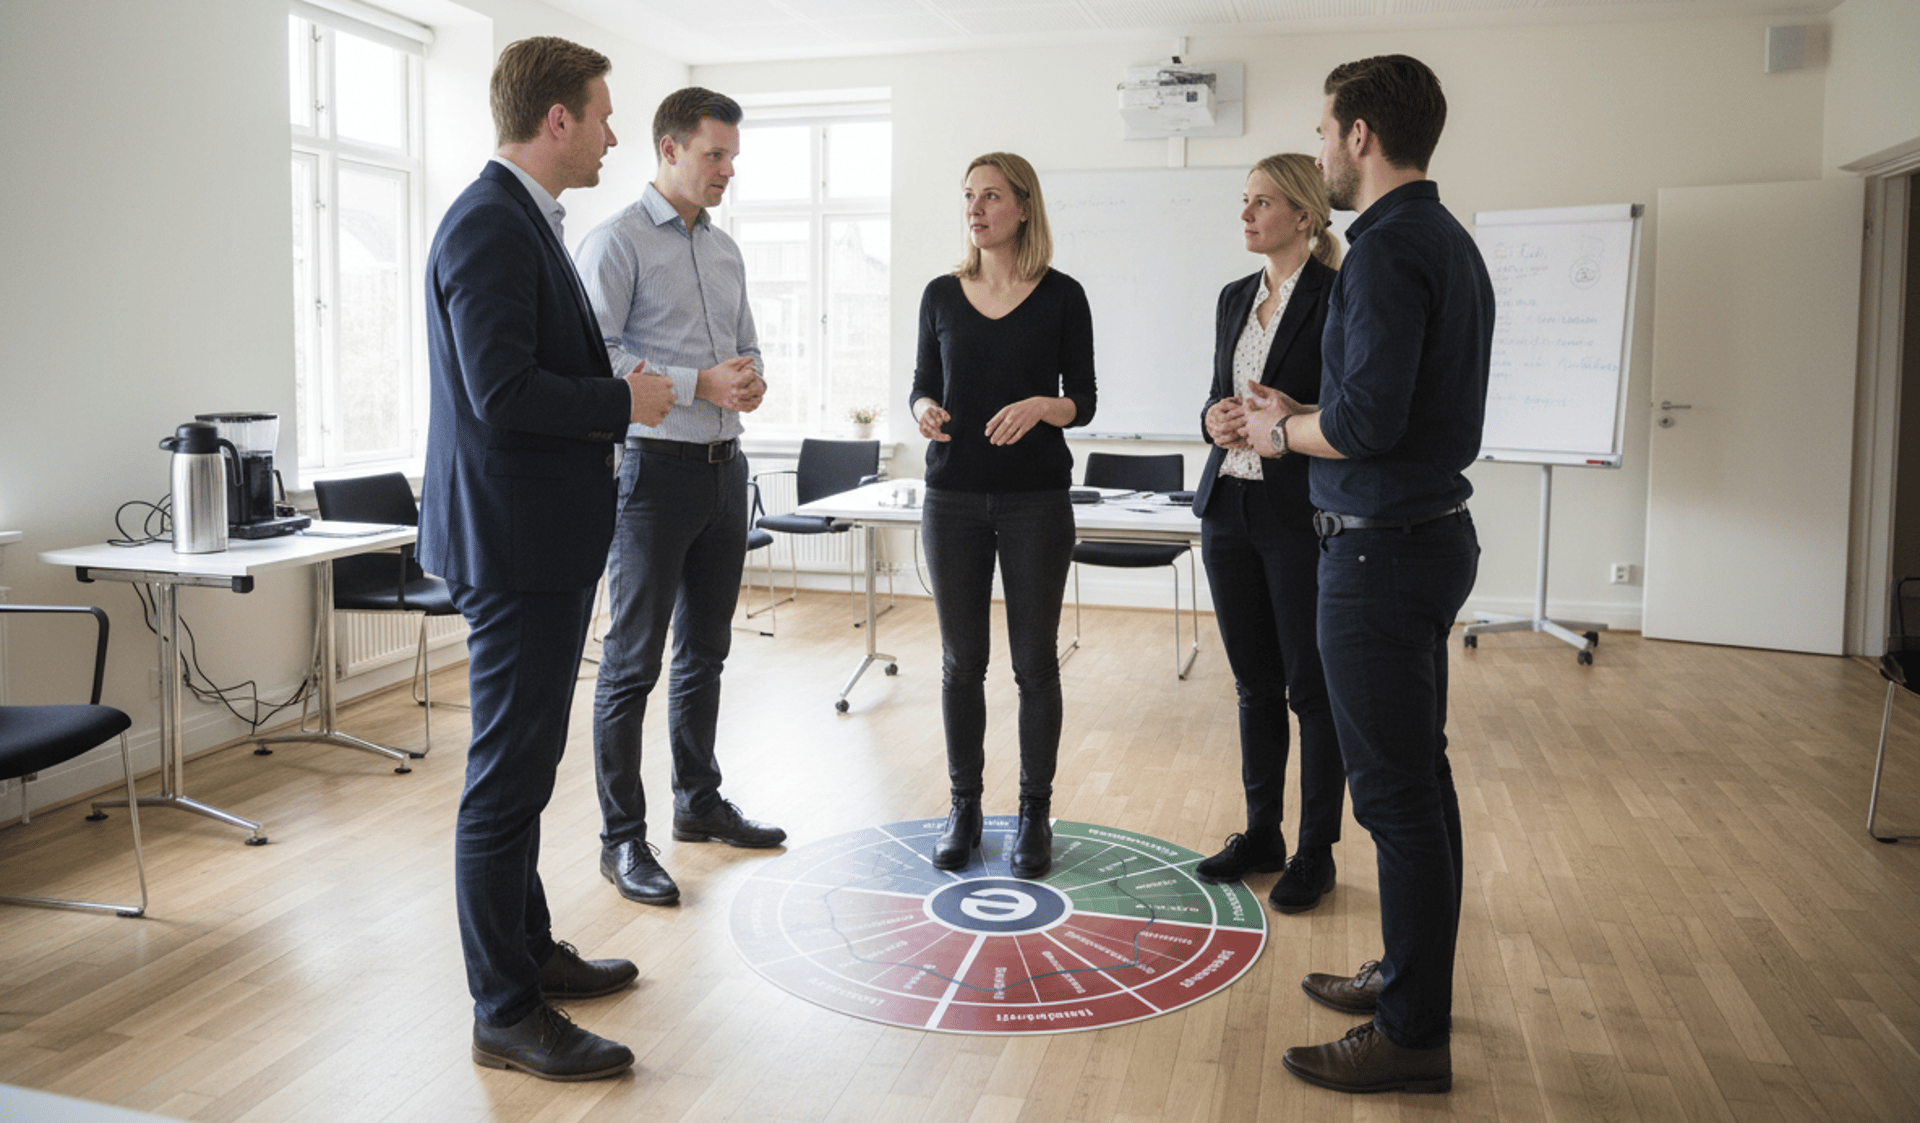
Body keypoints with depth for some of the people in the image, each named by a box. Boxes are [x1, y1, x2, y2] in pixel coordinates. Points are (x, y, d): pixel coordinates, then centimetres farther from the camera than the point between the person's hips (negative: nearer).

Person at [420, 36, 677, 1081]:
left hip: (545, 541, 11)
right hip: (514, 543, -11)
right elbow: (502, 390, -25)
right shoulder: (489, 226, -17)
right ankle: (507, 1014, 10)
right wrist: (625, 400, -14)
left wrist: (614, 392, 9)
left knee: (522, 767, 20)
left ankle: (531, 948, 35)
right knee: (508, 776, -2)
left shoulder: (525, 221, 16)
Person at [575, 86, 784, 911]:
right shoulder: (617, 242, -8)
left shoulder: (725, 250, 15)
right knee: (633, 662, -3)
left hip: (723, 465, 8)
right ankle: (622, 840, 7)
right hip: (655, 466, -7)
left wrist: (752, 382, -2)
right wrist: (698, 384, -22)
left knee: (706, 650, 16)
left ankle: (699, 803, 30)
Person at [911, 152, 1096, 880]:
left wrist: (1042, 406, -20)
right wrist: (924, 409, -12)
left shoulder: (1061, 296, -1)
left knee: (1034, 660, 4)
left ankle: (1034, 812, 17)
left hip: (1035, 499, -2)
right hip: (954, 498, 2)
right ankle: (964, 807, 21)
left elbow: (1083, 400, 1)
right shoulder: (942, 295, 7)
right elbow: (924, 384, 11)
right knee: (961, 659, 7)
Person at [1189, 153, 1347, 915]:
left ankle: (1315, 852, 16)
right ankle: (1261, 835, 27)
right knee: (1255, 683, 14)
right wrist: (1214, 419, -3)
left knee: (1311, 687, 3)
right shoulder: (1235, 298, 14)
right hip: (1230, 507, 7)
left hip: (1302, 515, -7)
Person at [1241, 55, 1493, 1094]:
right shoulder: (1450, 243, 14)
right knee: (1419, 775, 18)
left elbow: (1365, 423, -25)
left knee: (1395, 792, -3)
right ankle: (1415, 974, 33)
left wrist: (1281, 431, -6)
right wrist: (1299, 417, 13)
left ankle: (1412, 1034, 9)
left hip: (1382, 550, -11)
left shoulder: (1388, 251, -17)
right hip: (1434, 530, 11)